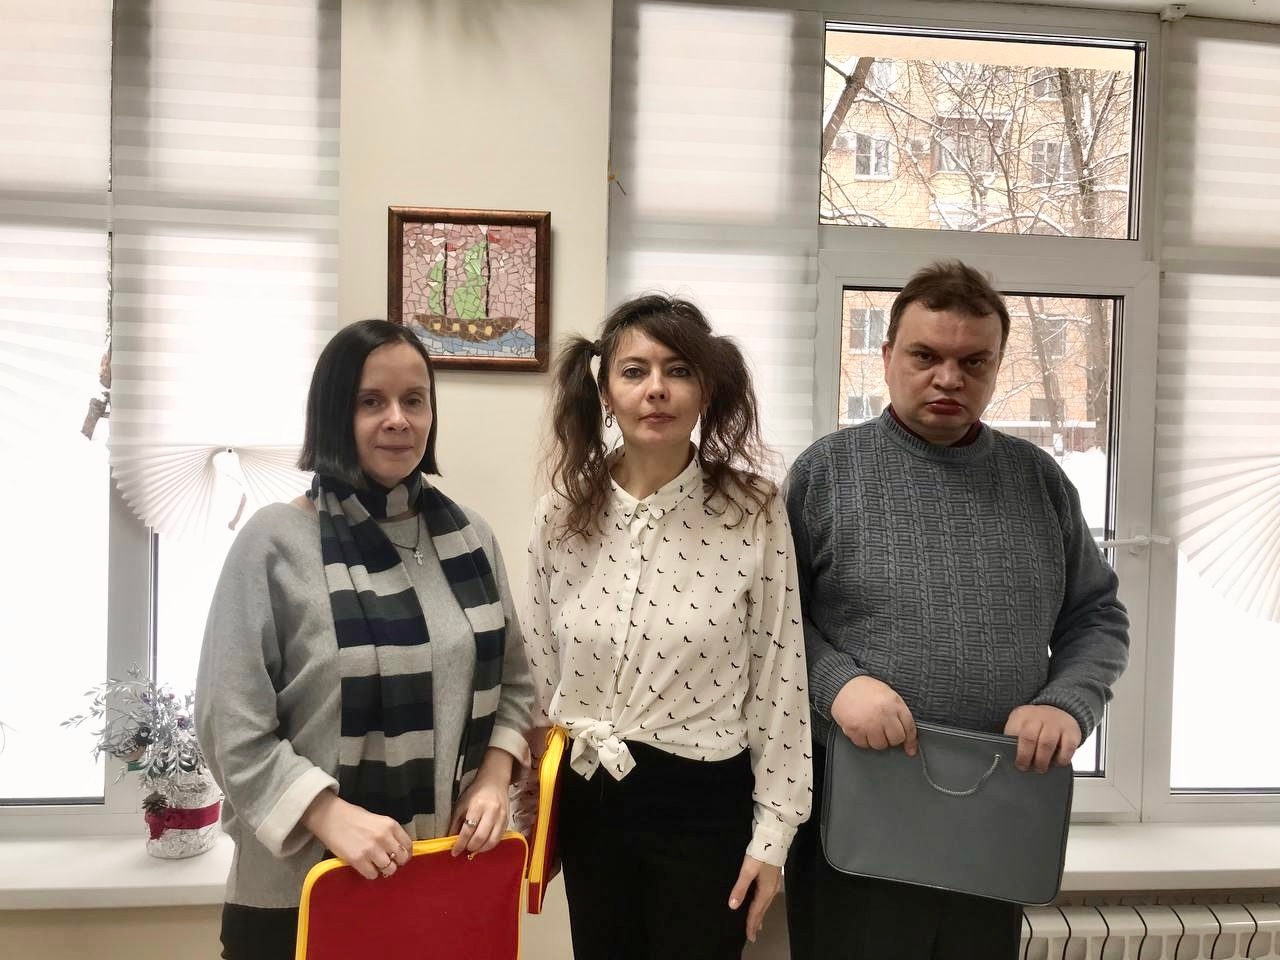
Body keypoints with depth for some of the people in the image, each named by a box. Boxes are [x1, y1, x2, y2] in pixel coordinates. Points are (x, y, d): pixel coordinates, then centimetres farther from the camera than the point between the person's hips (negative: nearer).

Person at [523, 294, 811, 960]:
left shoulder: (753, 512, -12)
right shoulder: (561, 513, -4)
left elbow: (778, 683, -7)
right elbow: (539, 672, 5)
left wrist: (772, 833, -5)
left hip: (704, 800, -3)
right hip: (586, 797, 3)